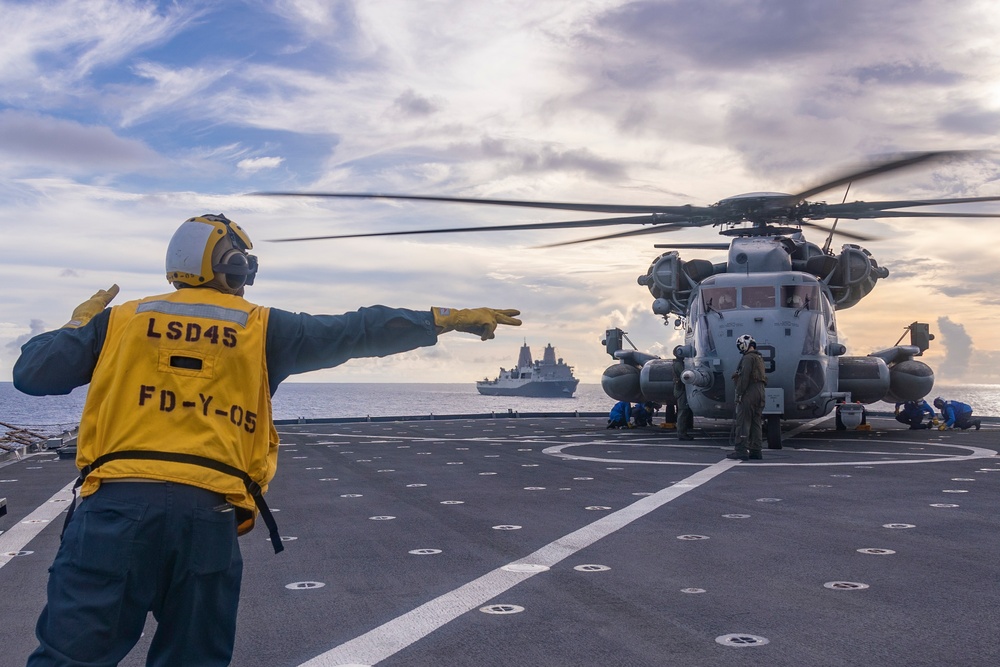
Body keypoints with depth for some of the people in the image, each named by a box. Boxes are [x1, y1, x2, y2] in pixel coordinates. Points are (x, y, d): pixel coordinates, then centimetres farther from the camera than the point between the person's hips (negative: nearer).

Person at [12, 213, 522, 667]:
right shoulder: (261, 329, 12)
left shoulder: (122, 319, 15)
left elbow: (32, 374, 10)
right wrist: (447, 319, 19)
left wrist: (77, 326, 30)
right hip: (209, 515, 0)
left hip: (115, 505, 1)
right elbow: (357, 332, 12)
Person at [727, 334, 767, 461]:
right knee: (756, 423, 11)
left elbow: (744, 378, -18)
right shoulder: (760, 358, 19)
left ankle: (741, 450, -12)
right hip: (760, 393, 10)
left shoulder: (748, 358, -11)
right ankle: (755, 450, 12)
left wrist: (739, 394, -16)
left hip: (748, 394, -10)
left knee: (743, 423, -9)